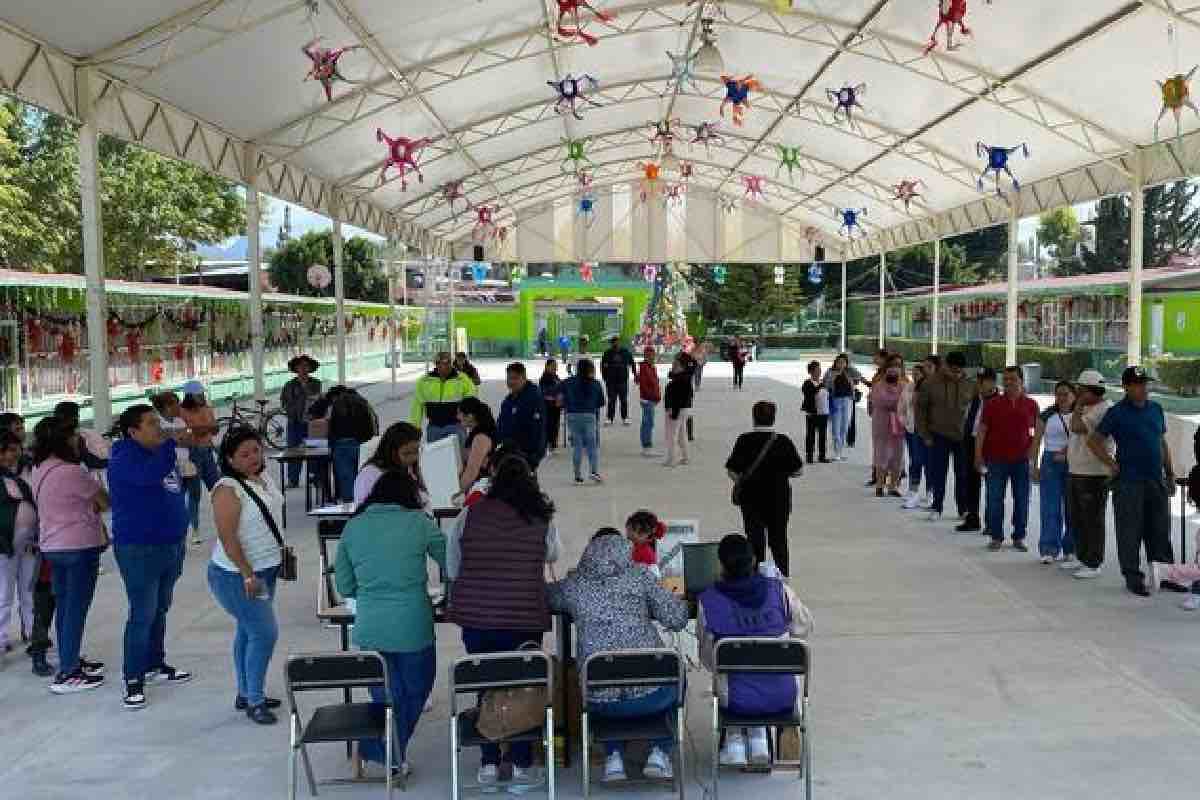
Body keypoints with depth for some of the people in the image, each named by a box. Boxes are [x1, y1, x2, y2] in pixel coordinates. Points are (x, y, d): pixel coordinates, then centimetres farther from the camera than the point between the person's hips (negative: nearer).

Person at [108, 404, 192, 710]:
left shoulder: (161, 452, 9)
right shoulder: (123, 461, -14)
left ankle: (155, 665, 31)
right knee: (142, 615, -5)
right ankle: (133, 679, 5)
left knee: (160, 610, 17)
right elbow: (150, 474, -37)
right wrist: (173, 440, -36)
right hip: (139, 550, -8)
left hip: (171, 545, 8)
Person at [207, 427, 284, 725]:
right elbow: (228, 538, -24)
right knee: (264, 633, -7)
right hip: (236, 576, -9)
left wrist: (280, 552, 20)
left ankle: (246, 694, 30)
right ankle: (254, 702, 5)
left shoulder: (263, 477, 4)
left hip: (265, 570, 9)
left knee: (248, 631, 18)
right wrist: (248, 575, -23)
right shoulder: (228, 490, -22)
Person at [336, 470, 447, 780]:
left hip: (369, 628, 3)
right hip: (412, 627, -2)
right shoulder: (419, 522, -2)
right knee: (415, 690, 18)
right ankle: (393, 755, 19)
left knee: (386, 696, 20)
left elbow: (344, 586, 10)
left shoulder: (353, 526, 5)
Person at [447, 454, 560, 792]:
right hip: (525, 619, -1)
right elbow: (554, 556, 17)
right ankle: (522, 766, 21)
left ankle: (489, 764, 23)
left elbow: (451, 570, 7)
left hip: (476, 617, 1)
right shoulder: (543, 521, -3)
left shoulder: (468, 516, -2)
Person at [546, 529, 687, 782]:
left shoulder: (574, 584, 7)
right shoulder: (639, 575, 1)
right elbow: (677, 619, -1)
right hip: (648, 697, -2)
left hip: (601, 702, 2)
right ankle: (659, 753, 25)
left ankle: (614, 757, 26)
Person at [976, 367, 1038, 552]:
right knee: (995, 500, 1)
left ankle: (1019, 537, 18)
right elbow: (982, 431, 1)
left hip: (1022, 460, 1)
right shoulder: (993, 404, 1)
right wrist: (978, 455, -5)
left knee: (1021, 500, 7)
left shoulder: (1030, 405, 4)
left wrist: (1033, 457, 4)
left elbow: (1036, 432, 9)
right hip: (996, 459, -1)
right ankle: (996, 537, 11)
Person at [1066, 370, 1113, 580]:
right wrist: (1065, 450, 16)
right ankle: (1082, 558, 28)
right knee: (1077, 519, 17)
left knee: (1092, 521, -3)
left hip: (1093, 474, -10)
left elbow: (1076, 427, -24)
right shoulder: (1086, 409, 16)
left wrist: (1078, 405, -13)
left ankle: (1093, 564, 3)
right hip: (1075, 472, 10)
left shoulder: (1104, 409, -16)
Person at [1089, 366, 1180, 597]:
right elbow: (1093, 440, -5)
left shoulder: (1156, 409, 12)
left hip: (1157, 481, 5)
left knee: (1160, 532, 12)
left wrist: (1170, 474, 16)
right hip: (1129, 483, -5)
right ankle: (1133, 578, 8)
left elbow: (1163, 443, 18)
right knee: (1130, 532, 0)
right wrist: (1112, 465, -8)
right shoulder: (1117, 413, -5)